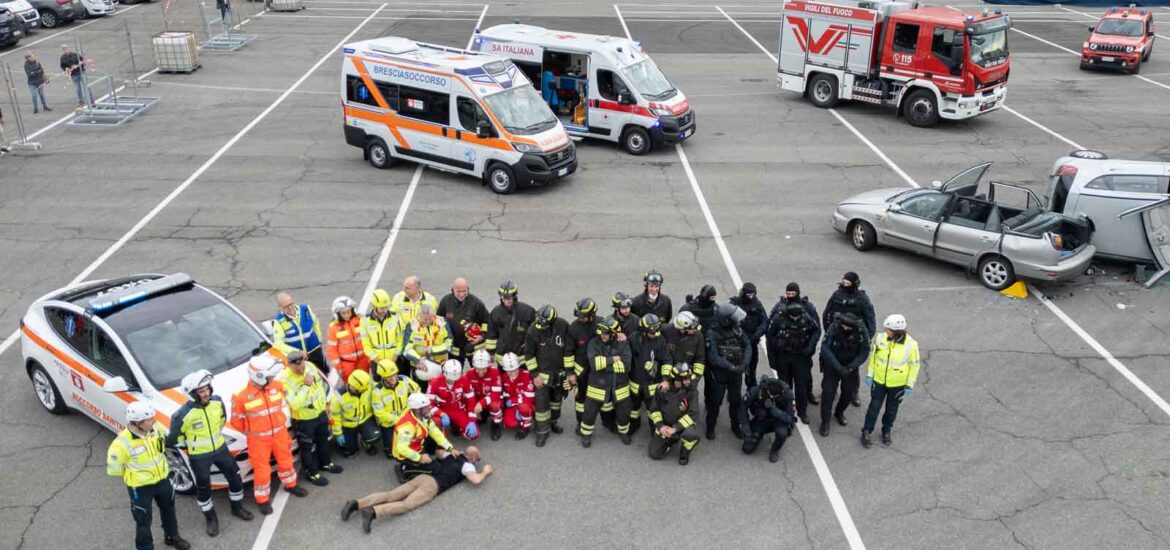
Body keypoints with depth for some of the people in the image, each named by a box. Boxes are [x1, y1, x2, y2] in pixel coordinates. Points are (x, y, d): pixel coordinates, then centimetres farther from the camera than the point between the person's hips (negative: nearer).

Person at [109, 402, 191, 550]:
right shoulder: (122, 443, -32)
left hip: (163, 479, 6)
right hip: (140, 487, -6)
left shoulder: (154, 428, -14)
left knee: (168, 510, 26)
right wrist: (134, 473, -6)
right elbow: (113, 469, -18)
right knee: (143, 520, 10)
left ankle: (172, 537, 50)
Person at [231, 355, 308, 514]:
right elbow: (236, 421, -12)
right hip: (258, 439, -4)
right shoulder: (241, 397, -26)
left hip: (280, 433, 5)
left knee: (285, 461, 23)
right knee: (262, 470, 9)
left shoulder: (277, 386, -12)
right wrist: (253, 430, 0)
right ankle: (262, 500, 30)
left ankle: (291, 485, 49)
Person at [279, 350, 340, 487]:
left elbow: (323, 384, 6)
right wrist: (306, 386, -38)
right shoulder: (286, 379, -30)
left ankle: (326, 463, 50)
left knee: (323, 440, 26)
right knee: (307, 448, 12)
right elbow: (295, 404, -36)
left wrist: (325, 402, 9)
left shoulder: (310, 366, -12)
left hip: (320, 413, 6)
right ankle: (312, 473, 32)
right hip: (303, 420, -6)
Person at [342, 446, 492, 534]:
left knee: (389, 496, -6)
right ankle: (373, 512, -46)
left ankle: (356, 504, -22)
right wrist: (485, 472, 13)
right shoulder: (467, 464, 8)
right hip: (432, 485, -7)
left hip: (423, 476, 7)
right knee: (405, 505, -23)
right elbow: (476, 480, -8)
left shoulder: (452, 455, 29)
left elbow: (438, 453, 47)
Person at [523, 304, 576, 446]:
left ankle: (552, 422, 42)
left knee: (557, 398, 20)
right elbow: (529, 354, -10)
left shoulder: (563, 326, -21)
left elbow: (569, 350, -10)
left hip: (560, 371, 2)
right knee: (541, 402, -5)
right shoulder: (534, 329, -22)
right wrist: (534, 374, -10)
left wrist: (569, 371, -6)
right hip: (542, 373, -2)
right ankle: (542, 431, 10)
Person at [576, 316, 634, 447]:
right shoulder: (594, 343, -11)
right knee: (590, 412, 10)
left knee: (623, 413, 15)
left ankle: (624, 432, 43)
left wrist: (604, 364, -20)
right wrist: (613, 359, -22)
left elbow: (626, 365, -19)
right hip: (597, 386, -1)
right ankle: (586, 434, 35)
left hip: (619, 386, 1)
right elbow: (594, 363, -24)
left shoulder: (623, 344, -10)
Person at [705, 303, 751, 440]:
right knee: (715, 401, 5)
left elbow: (748, 346, -5)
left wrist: (744, 364, -20)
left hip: (736, 373, 4)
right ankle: (710, 427, 22)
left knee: (736, 401, 13)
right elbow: (714, 357, -21)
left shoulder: (737, 330, 0)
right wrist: (731, 367, -23)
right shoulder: (713, 334, -16)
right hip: (719, 373, -4)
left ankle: (736, 426, 31)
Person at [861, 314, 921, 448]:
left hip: (897, 384, -1)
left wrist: (910, 385, -4)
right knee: (874, 407, 9)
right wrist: (870, 374, 1)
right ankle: (866, 432, 25)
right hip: (879, 380, 1)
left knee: (891, 409, 17)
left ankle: (886, 431, 39)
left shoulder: (911, 345, -22)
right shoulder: (880, 338, -17)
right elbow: (873, 356, -2)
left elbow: (915, 365, -9)